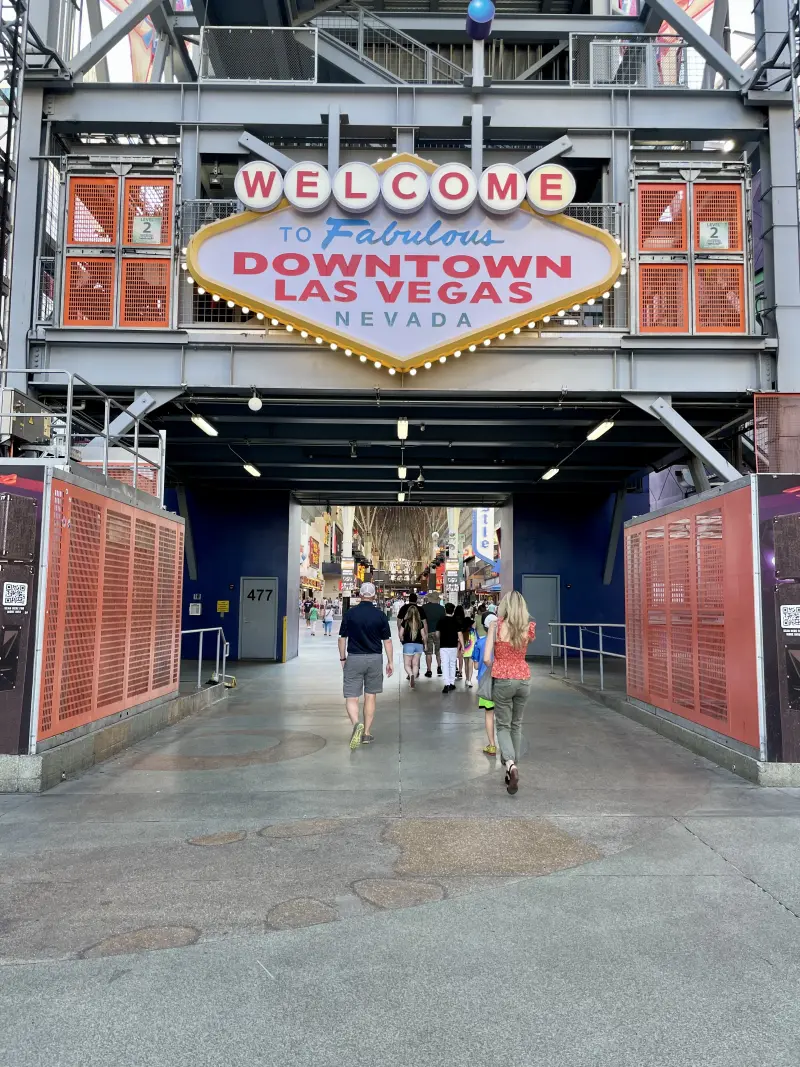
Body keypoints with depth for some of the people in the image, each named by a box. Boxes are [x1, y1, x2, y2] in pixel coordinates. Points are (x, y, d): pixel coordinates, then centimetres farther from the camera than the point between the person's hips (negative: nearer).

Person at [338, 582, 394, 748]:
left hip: (354, 659, -1)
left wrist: (343, 658, 11)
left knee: (351, 698, 1)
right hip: (375, 659, 2)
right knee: (370, 697, 13)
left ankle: (357, 724, -26)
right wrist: (390, 662, 8)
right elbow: (387, 641, 0)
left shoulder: (350, 614, -4)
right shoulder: (380, 615, -3)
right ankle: (367, 733, 18)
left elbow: (342, 638, 0)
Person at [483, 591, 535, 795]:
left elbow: (486, 658, -13)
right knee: (516, 725, 18)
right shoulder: (528, 628, -4)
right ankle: (512, 766, 23)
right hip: (523, 680, 3)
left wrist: (495, 669, 6)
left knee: (503, 725, 7)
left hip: (502, 680, -3)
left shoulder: (496, 625, -10)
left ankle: (510, 764, -16)